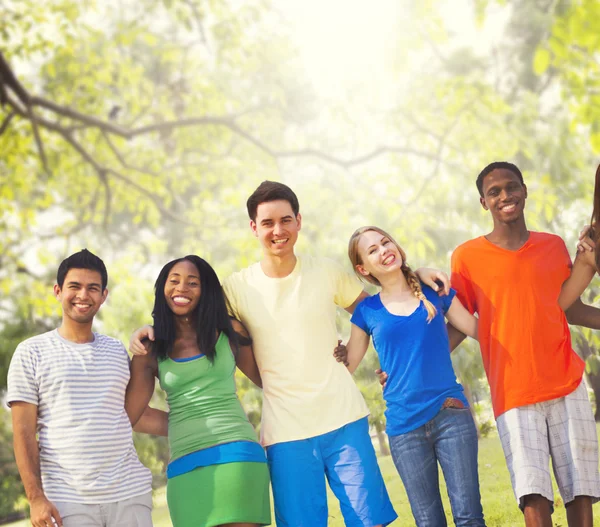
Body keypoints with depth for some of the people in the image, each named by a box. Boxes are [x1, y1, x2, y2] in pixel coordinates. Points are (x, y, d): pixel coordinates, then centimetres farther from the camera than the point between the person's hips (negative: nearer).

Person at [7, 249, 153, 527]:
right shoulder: (31, 353, 4)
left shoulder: (118, 351, 14)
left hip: (130, 494, 3)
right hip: (67, 501, -3)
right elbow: (24, 431, -1)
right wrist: (36, 497, -8)